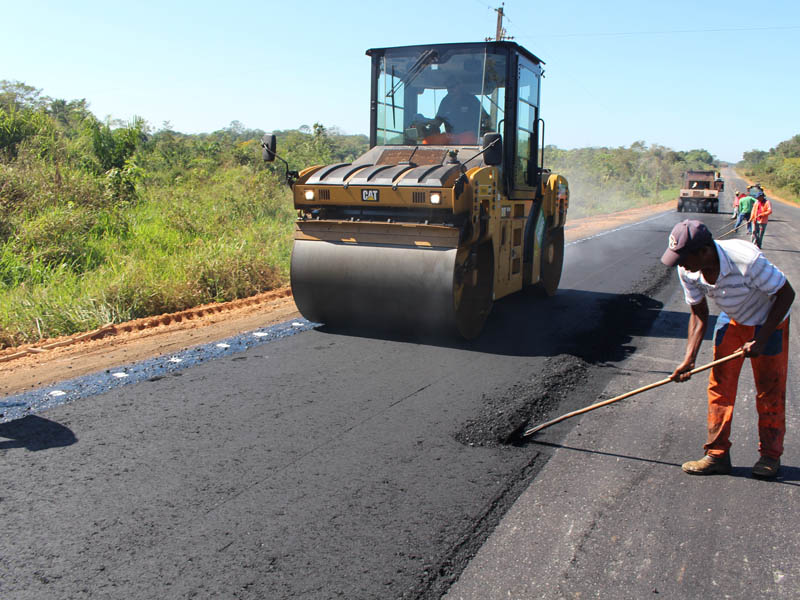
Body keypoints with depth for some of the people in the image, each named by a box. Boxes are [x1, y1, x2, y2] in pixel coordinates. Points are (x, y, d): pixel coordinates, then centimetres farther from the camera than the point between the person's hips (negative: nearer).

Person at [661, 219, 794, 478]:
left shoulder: (747, 260, -38)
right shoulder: (688, 271, -20)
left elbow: (786, 294, -23)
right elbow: (699, 313, -6)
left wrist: (761, 340, -26)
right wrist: (689, 359, -12)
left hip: (769, 321, -5)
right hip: (732, 319, 5)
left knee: (770, 391, 2)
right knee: (719, 385, 1)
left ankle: (770, 455, 20)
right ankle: (718, 454, 11)